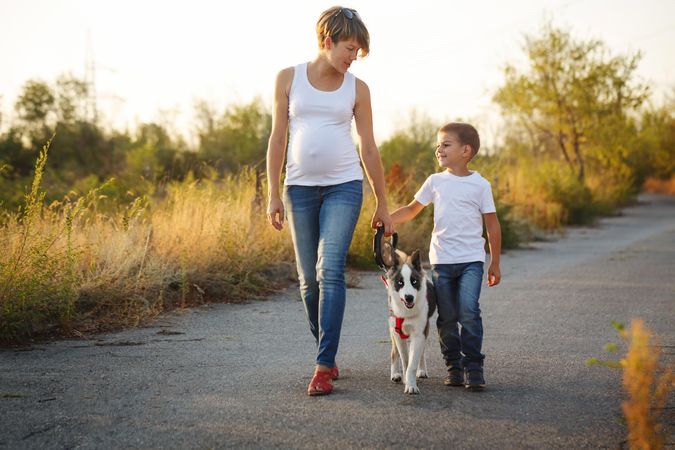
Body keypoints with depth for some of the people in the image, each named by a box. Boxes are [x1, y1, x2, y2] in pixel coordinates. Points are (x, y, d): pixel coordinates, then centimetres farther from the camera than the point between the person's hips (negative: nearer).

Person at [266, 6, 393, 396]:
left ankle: (324, 367, -16)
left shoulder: (357, 88, 5)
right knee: (309, 280, 5)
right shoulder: (289, 78, 5)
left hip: (343, 187, -1)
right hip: (300, 188, 1)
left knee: (331, 271, -15)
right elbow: (278, 138, 6)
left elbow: (369, 148, 8)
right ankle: (327, 352, 23)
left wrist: (383, 205, 10)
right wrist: (274, 194, 1)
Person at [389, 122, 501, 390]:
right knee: (447, 318, 4)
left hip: (471, 260, -3)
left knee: (469, 312, -17)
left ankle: (473, 367, -11)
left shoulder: (480, 185, 0)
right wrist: (386, 220, -3)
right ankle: (454, 367, 14)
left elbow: (492, 224, 5)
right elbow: (412, 209, 16)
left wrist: (495, 263, 5)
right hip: (441, 260, 3)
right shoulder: (435, 182, 8)